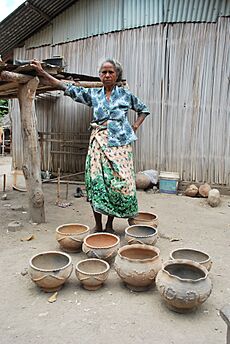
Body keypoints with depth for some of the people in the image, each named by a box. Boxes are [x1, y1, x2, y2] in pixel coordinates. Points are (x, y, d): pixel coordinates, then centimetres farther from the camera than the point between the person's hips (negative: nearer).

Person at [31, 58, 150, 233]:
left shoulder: (125, 94, 7)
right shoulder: (93, 94, 10)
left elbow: (144, 109, 19)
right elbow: (67, 88, 6)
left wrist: (135, 127, 5)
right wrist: (43, 73, 2)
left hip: (119, 144, -1)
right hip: (99, 143, 1)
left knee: (118, 182, -3)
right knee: (96, 181, -4)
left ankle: (109, 225, 12)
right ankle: (98, 225, 10)